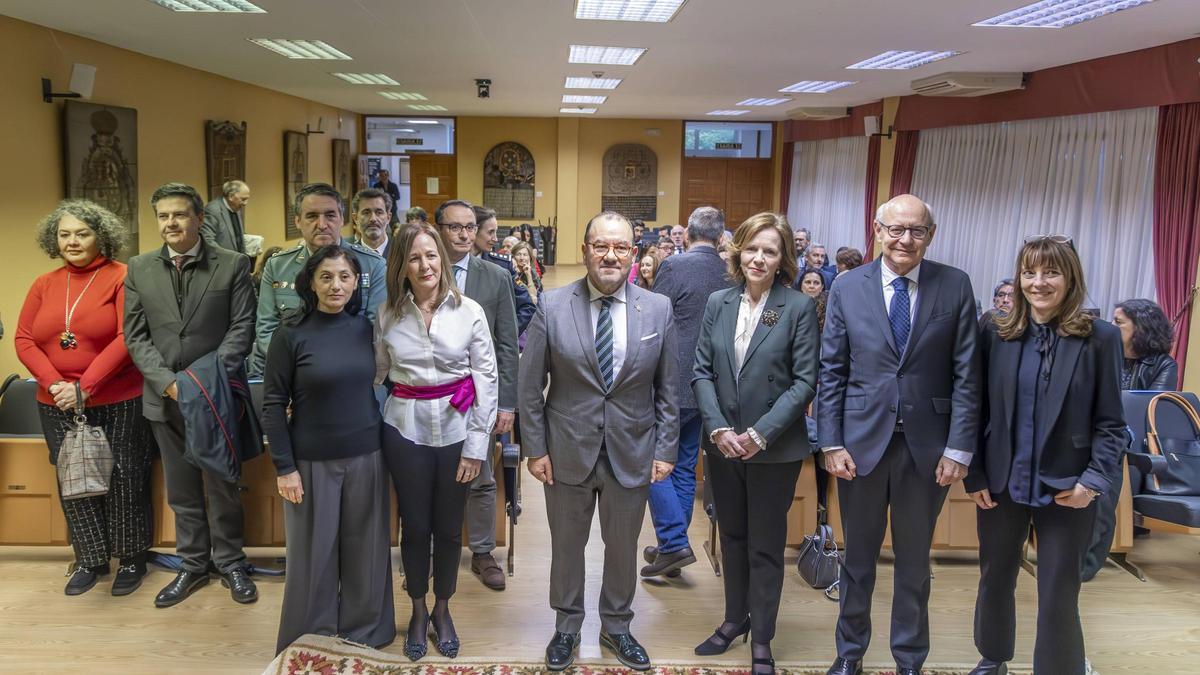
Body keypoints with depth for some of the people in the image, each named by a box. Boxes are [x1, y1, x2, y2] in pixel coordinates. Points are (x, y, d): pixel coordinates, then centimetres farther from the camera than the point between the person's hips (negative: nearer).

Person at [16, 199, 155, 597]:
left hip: (119, 404, -5)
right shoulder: (44, 285, 8)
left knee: (122, 481, 5)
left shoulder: (122, 278, -8)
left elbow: (127, 338, -16)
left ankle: (131, 558, 22)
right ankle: (91, 559, 27)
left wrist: (85, 387, -19)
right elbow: (24, 339, 4)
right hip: (58, 406, 5)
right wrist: (55, 384, -11)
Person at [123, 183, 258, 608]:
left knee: (223, 486, 9)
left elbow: (242, 328, -7)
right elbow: (135, 335, 2)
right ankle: (193, 565, 27)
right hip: (165, 397, 3)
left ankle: (230, 563, 25)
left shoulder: (233, 265, -3)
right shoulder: (139, 269, 6)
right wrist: (168, 382, -11)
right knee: (181, 489, 13)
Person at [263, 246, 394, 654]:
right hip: (313, 461, -3)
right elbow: (273, 403, -8)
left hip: (365, 457, 3)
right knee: (314, 554, 9)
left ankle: (362, 634, 32)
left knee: (364, 550, 13)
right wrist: (284, 467, -10)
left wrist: (385, 446, 7)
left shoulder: (366, 328, 0)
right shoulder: (291, 334, -10)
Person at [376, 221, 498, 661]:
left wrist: (477, 445, -7)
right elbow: (375, 373, 8)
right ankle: (418, 612, 33)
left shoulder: (469, 311, -5)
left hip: (455, 429, -1)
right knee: (414, 526, 12)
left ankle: (443, 610, 34)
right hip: (405, 430, 1)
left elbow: (486, 379, -4)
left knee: (449, 527, 11)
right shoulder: (388, 314, 0)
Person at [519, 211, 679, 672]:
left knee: (623, 547, 16)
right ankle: (567, 627, 37)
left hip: (632, 453, 1)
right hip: (568, 450, -1)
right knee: (567, 545, 16)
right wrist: (535, 448, -4)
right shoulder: (552, 307, -7)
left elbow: (666, 388, 1)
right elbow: (530, 386, -3)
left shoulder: (658, 309, -4)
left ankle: (616, 626, 38)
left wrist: (665, 450, 0)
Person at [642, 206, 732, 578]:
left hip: (672, 383, -6)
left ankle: (674, 543, -3)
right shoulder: (729, 274, 5)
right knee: (685, 467, 14)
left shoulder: (674, 266, -12)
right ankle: (673, 546, 23)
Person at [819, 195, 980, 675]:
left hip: (926, 445, 0)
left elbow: (966, 374, -3)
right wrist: (831, 444, -5)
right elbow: (831, 373, 0)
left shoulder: (955, 286, -2)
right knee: (858, 557, 15)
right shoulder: (847, 288, -1)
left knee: (914, 560, 15)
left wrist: (959, 448, -8)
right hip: (862, 441, 0)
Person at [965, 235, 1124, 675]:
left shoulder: (1100, 338, -4)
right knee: (994, 581, 17)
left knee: (1059, 597, 5)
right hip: (1001, 483, 3)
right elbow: (978, 409, 3)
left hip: (1065, 488, -2)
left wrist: (1095, 479, -13)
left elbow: (1110, 422, -3)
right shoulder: (996, 335, 0)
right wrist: (974, 474, -3)